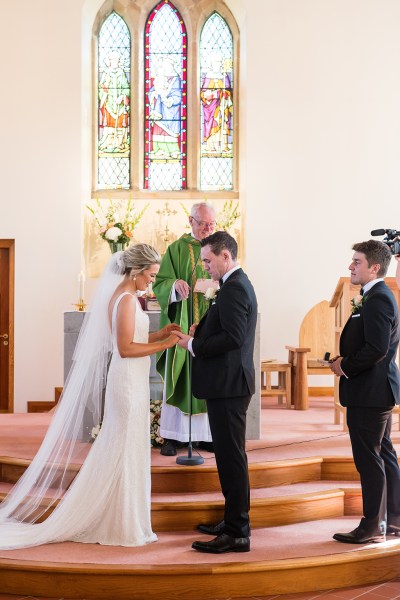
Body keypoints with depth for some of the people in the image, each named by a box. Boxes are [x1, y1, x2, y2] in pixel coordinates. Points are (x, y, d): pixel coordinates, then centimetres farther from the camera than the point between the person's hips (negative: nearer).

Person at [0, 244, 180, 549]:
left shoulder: (121, 295, 12)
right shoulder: (127, 299, -17)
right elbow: (125, 348, -21)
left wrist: (159, 334, 7)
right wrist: (163, 345, -18)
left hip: (128, 380, 10)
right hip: (129, 381, -10)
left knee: (117, 449, 14)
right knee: (127, 449, -2)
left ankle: (109, 520, 23)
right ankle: (123, 525, 6)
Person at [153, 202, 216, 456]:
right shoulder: (177, 249, 2)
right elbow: (160, 283, -2)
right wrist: (175, 284, -23)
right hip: (183, 323, -2)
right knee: (178, 379, -2)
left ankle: (205, 434, 11)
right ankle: (171, 436, 2)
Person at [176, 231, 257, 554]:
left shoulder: (234, 288, -16)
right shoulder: (238, 284, 16)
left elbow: (233, 337, -24)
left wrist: (194, 345, -14)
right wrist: (200, 333, 4)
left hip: (228, 384, -11)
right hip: (229, 383, 11)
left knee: (231, 457, -7)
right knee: (230, 455, 17)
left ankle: (237, 533, -2)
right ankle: (234, 520, 27)